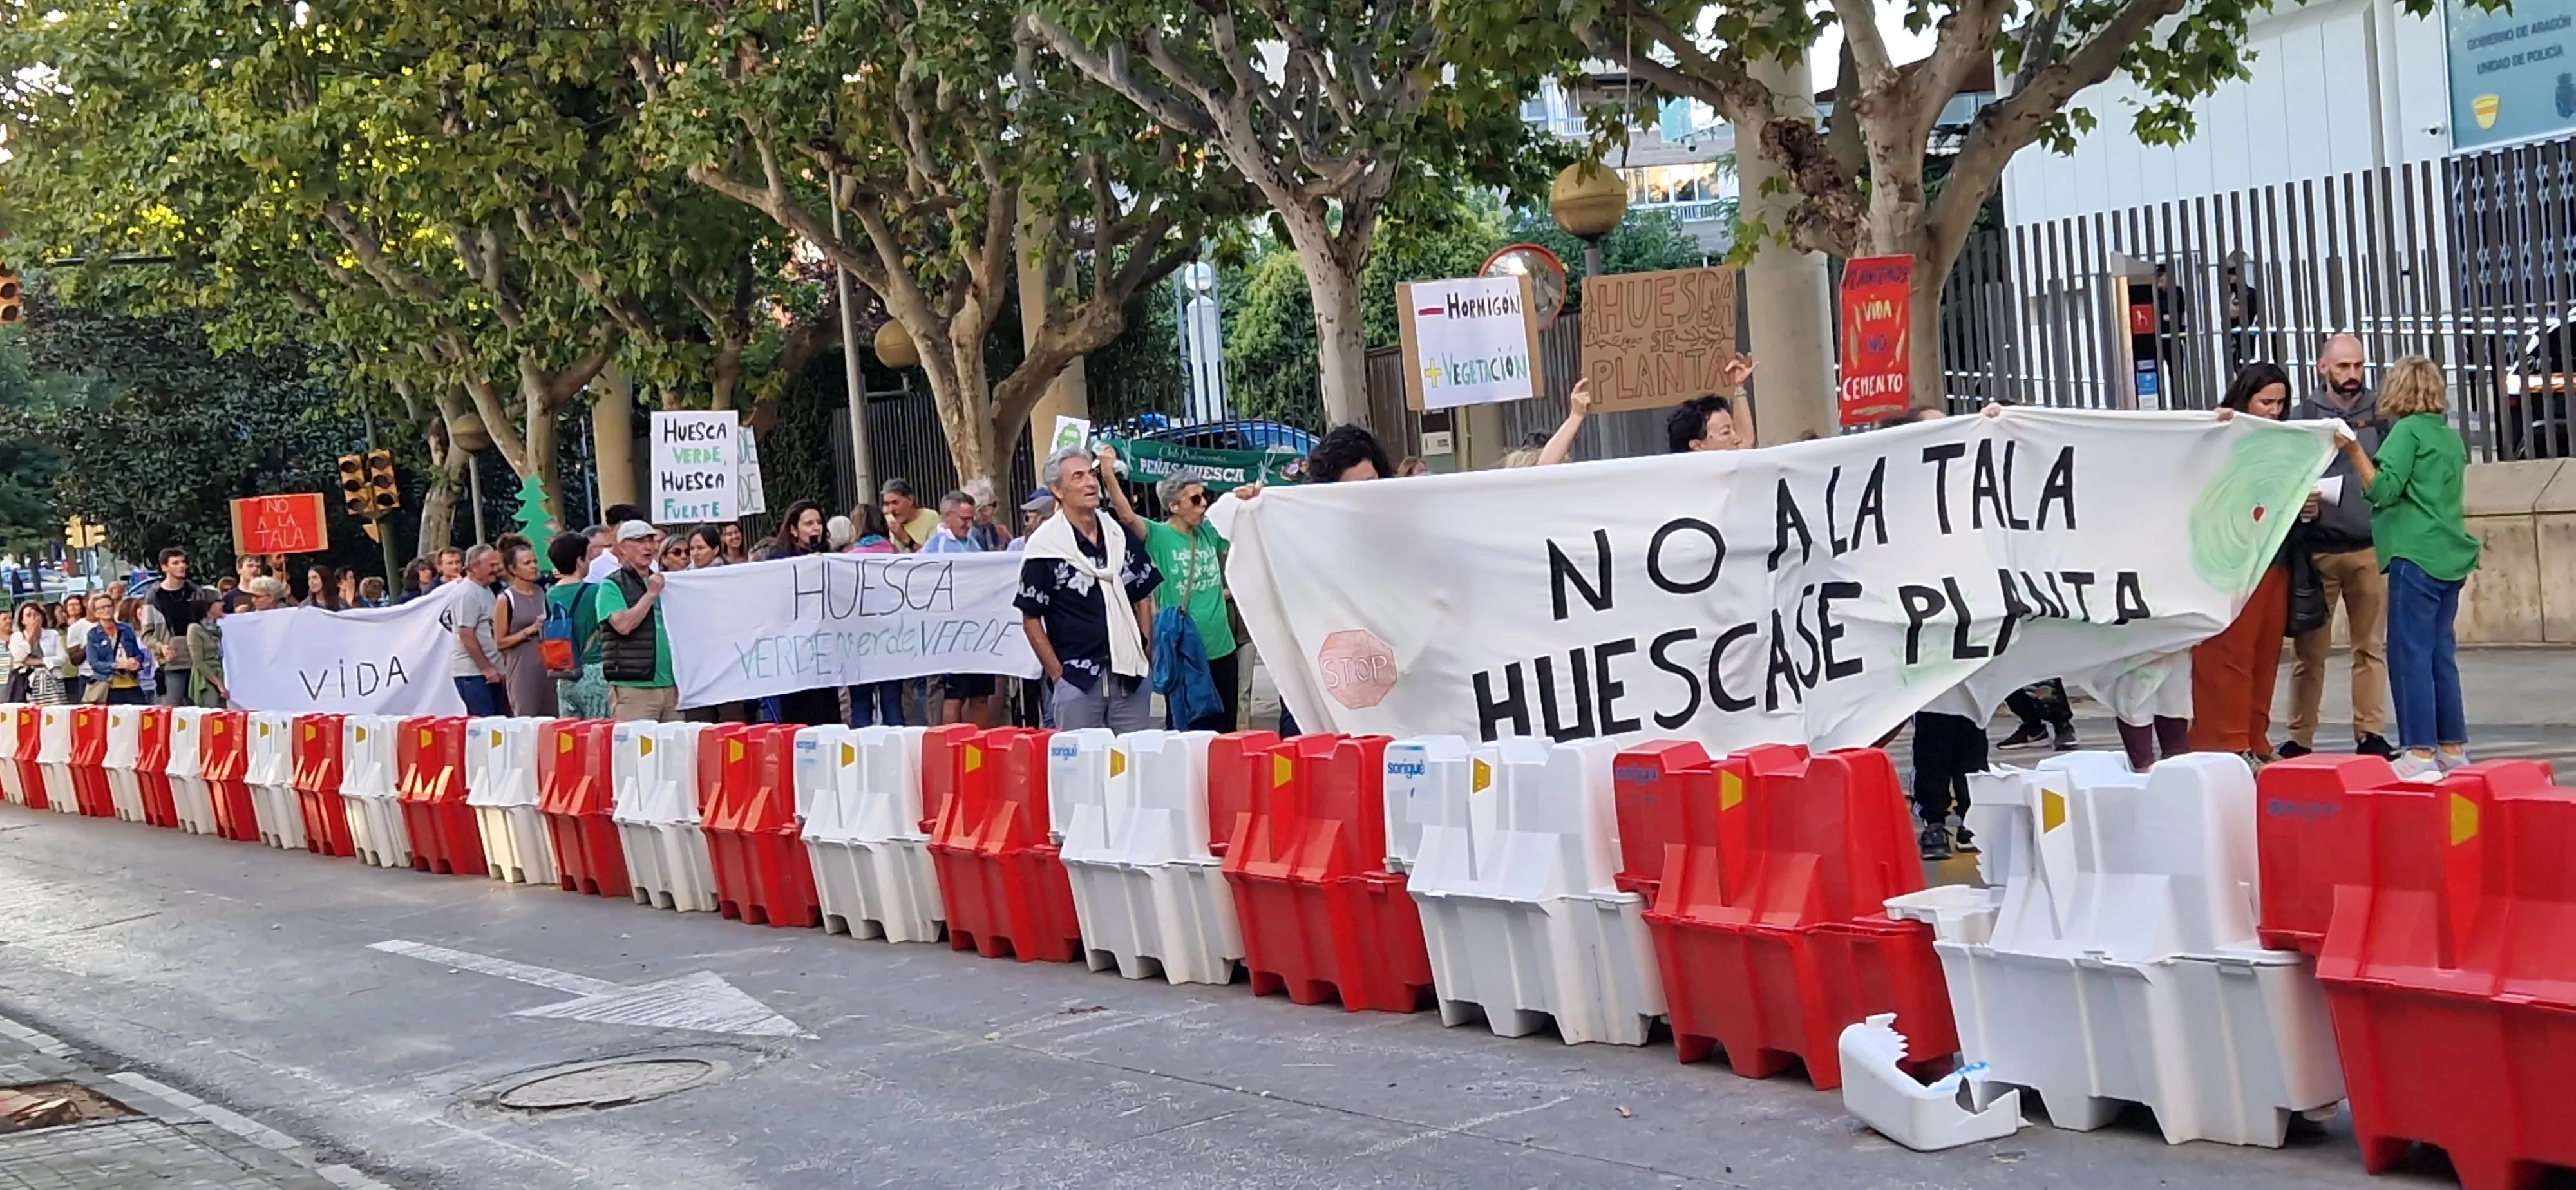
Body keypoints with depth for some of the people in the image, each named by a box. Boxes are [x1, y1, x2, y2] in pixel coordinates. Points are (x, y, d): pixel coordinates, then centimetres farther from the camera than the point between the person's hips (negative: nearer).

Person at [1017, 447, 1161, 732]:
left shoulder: (1119, 534, 8)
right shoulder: (1045, 546, -6)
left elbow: (1143, 598, 15)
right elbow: (1031, 619, -4)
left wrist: (1151, 652, 6)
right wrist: (1057, 674, -7)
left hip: (1132, 675, 4)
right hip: (1078, 679, -4)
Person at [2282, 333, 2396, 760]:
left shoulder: (2380, 413, 7)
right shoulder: (2303, 415, 4)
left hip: (2369, 548, 1)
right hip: (2317, 550, -1)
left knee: (2372, 646, 5)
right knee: (2309, 649, 3)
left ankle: (2371, 734, 11)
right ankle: (2300, 738, 8)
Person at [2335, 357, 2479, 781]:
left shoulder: (2408, 430, -7)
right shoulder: (2450, 436, 17)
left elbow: (2383, 489, -13)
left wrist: (2354, 451, -9)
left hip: (2417, 555, -8)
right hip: (2449, 556, 8)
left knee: (2410, 655, -8)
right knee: (2440, 654, 13)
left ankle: (2420, 754, -12)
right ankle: (2453, 748, 15)